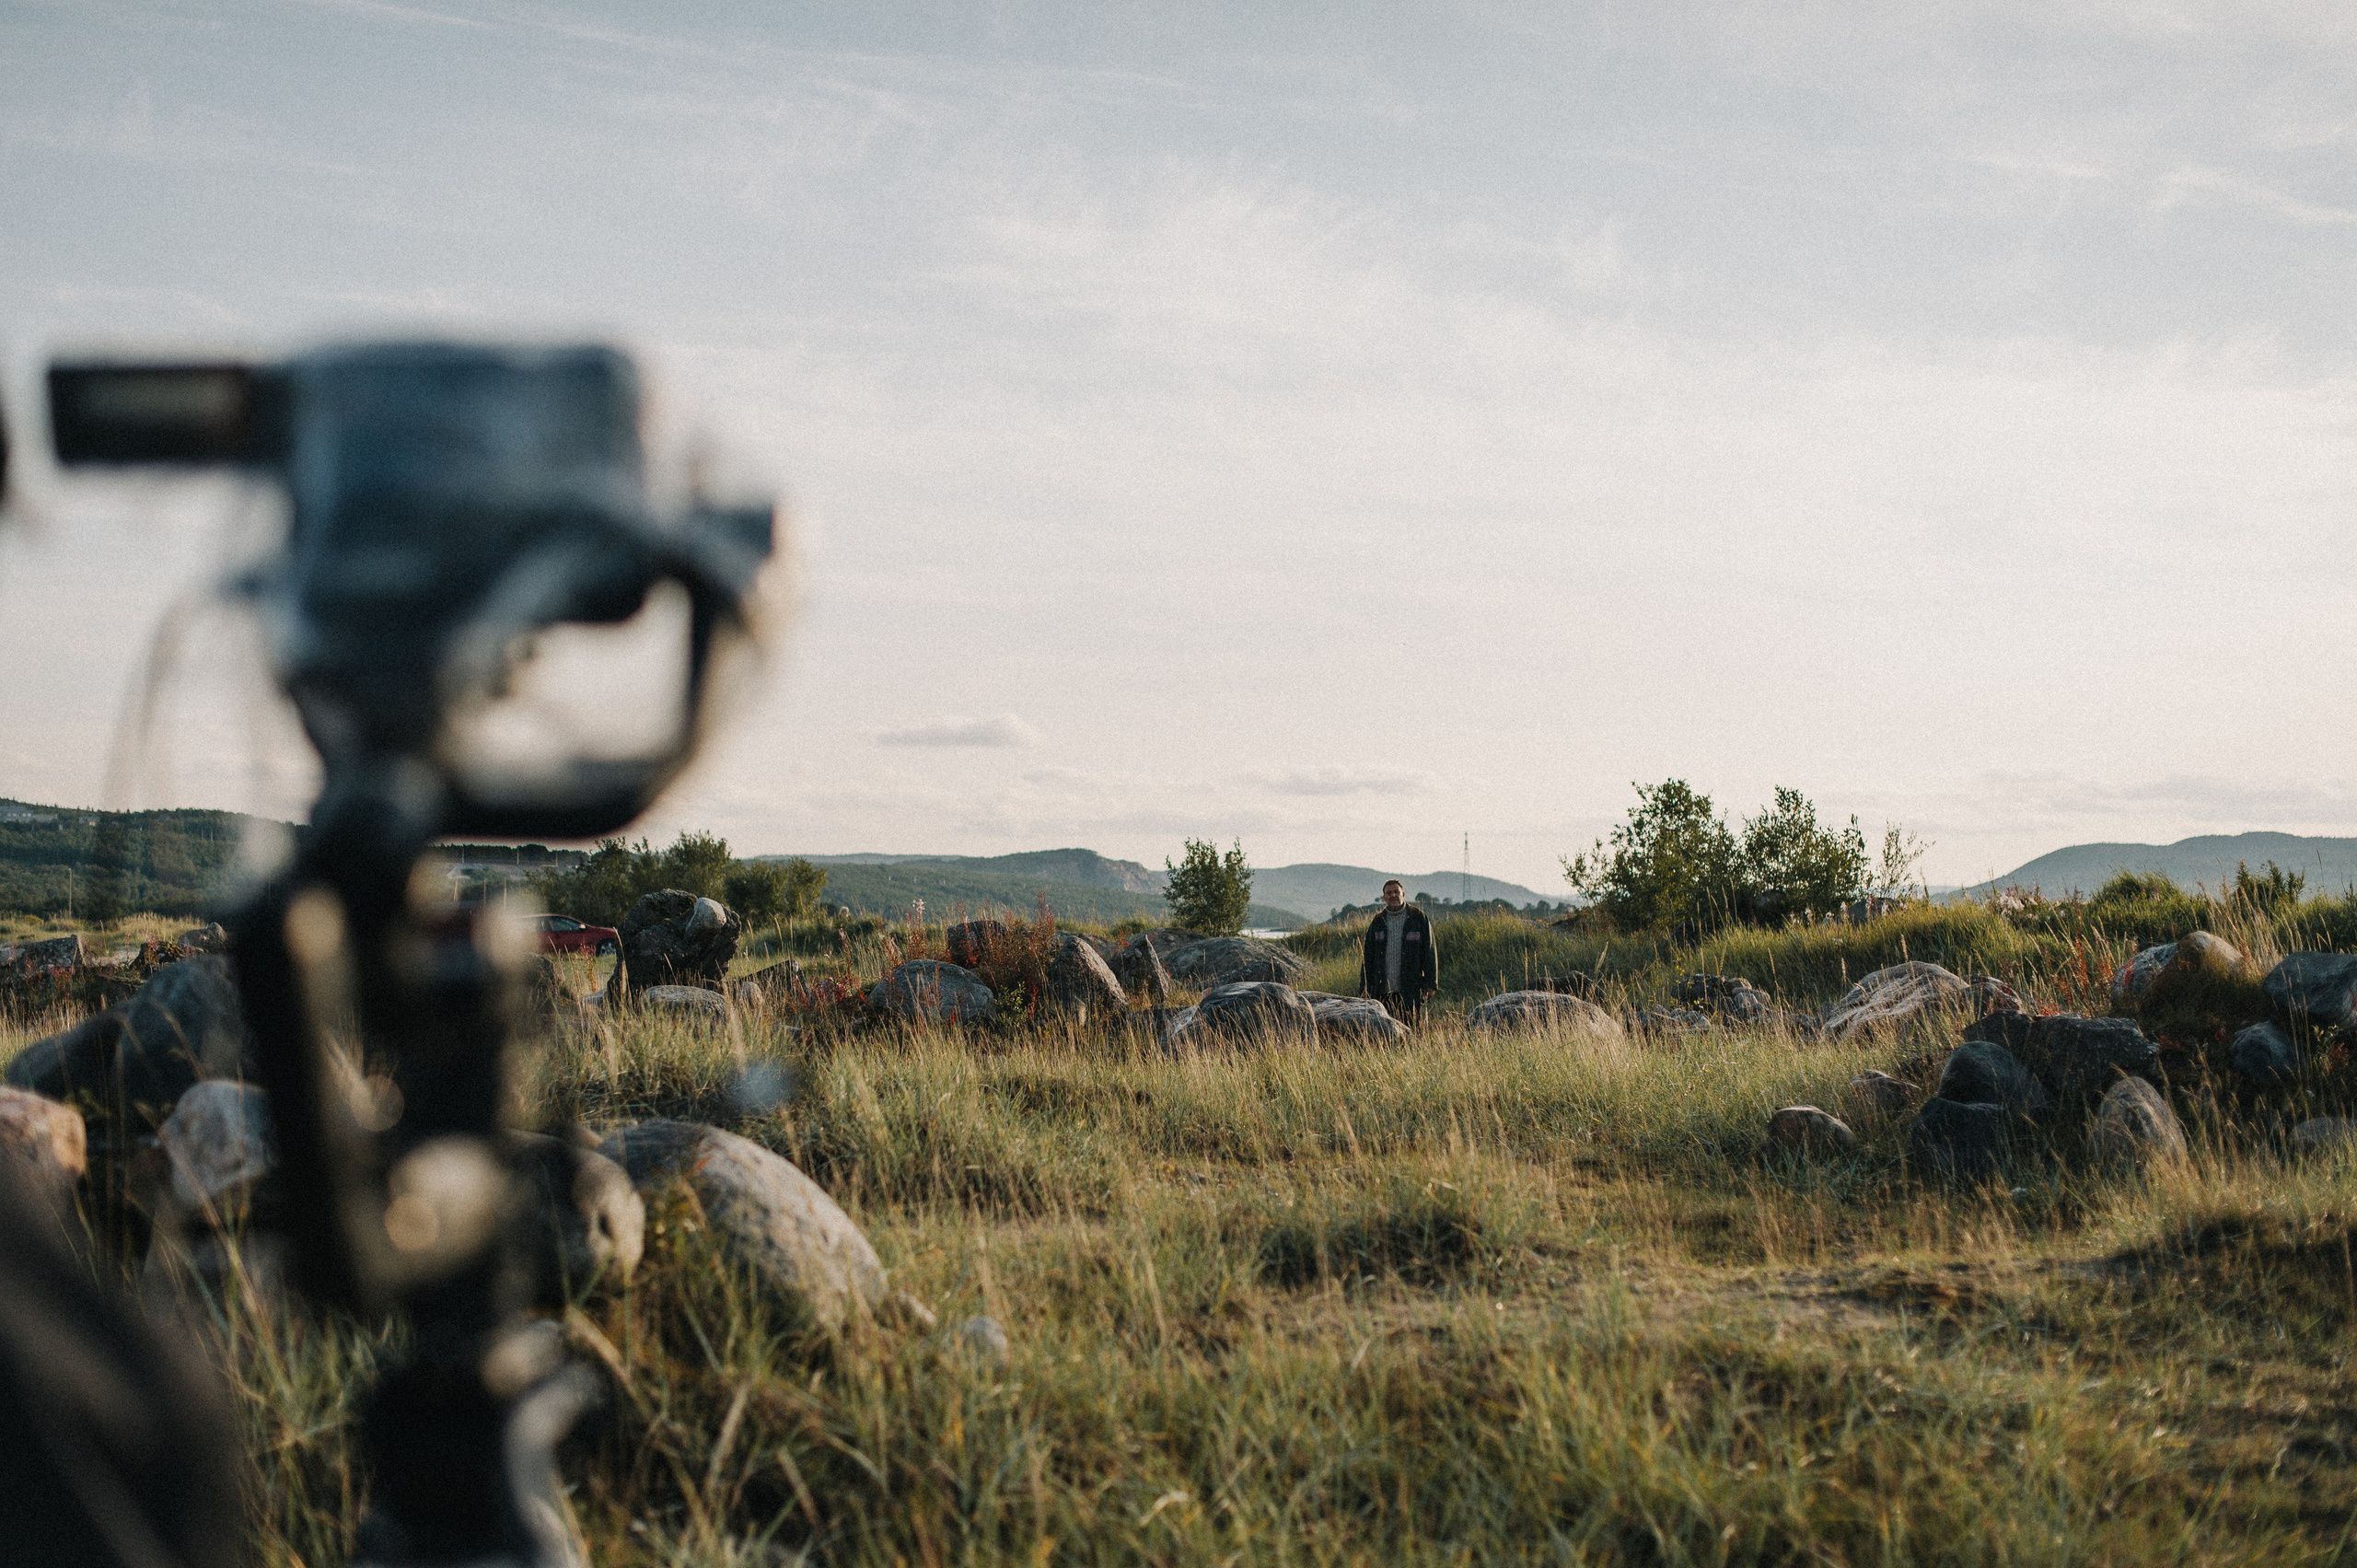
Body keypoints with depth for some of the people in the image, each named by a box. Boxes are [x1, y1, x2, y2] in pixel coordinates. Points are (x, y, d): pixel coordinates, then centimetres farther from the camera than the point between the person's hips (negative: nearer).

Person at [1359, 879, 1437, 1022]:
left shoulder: (1418, 918, 4)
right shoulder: (1377, 922, 12)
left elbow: (1430, 952, 3)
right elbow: (1368, 956, 14)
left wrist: (1430, 983, -4)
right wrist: (1365, 987, 7)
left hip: (1411, 991, -2)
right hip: (1382, 991, 2)